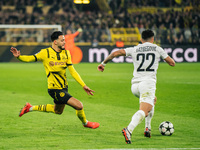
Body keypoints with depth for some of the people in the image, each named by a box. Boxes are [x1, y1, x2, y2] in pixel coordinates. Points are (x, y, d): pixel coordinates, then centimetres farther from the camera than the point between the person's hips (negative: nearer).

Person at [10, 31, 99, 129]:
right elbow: (30, 58, -11)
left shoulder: (66, 53, 4)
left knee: (57, 111, 25)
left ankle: (30, 108, 37)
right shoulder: (45, 53, -11)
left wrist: (84, 85, 4)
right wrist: (19, 57, -31)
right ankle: (85, 123, 17)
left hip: (64, 88, 8)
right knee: (79, 106, -13)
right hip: (55, 89, -7)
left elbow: (72, 72, 7)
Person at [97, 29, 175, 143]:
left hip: (135, 85, 5)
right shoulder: (157, 49, 10)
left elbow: (115, 53, 6)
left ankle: (148, 128, 23)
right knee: (143, 111, -18)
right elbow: (172, 63, 16)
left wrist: (103, 63, 19)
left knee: (152, 100, 32)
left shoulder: (134, 49, 14)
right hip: (148, 83, -5)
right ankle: (129, 130, -44)